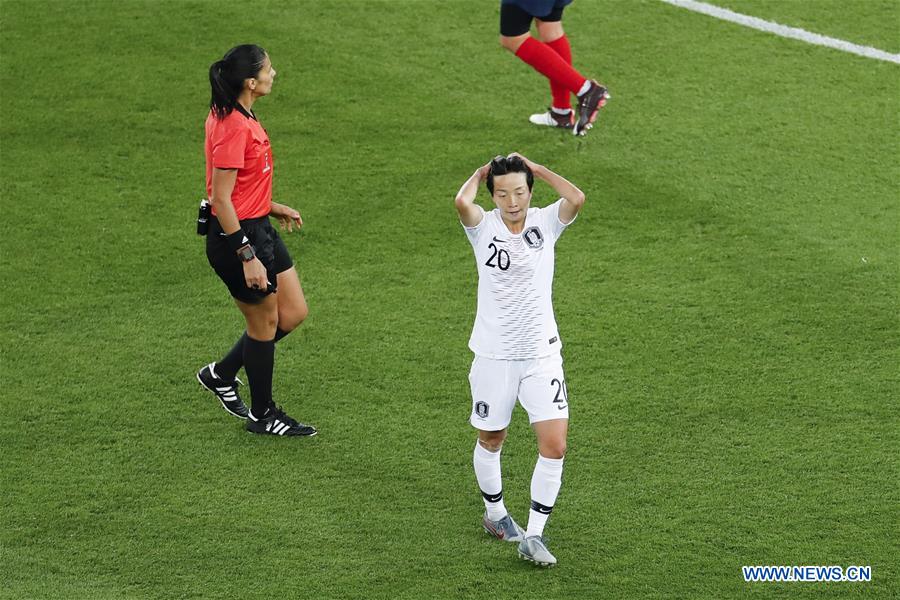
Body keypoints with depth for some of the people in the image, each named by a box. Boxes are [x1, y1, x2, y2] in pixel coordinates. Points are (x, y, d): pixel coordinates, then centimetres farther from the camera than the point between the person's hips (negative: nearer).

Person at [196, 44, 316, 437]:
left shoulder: (233, 117, 6)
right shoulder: (234, 128, -24)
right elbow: (221, 199, -25)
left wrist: (272, 208, 20)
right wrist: (247, 256, -25)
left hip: (258, 228, 10)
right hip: (237, 235, -10)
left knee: (294, 313, 15)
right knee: (265, 323, 5)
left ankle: (221, 375, 28)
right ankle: (262, 415, 22)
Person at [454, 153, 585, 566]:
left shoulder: (545, 222, -3)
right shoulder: (484, 227, -8)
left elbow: (576, 199, -24)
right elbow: (462, 201, -31)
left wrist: (535, 168, -11)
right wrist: (481, 174, -11)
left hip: (541, 353, 1)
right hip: (493, 354, -1)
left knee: (554, 446, -9)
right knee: (491, 440, 16)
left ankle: (533, 536, 0)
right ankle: (495, 513, 41)